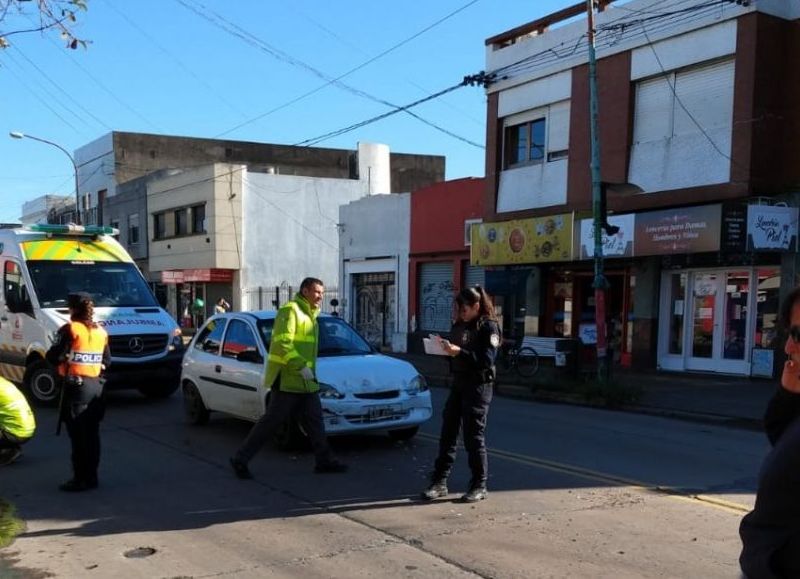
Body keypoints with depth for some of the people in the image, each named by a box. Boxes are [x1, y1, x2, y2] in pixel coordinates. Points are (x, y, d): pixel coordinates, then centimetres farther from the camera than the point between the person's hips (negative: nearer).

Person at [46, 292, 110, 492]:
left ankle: (80, 479, -2)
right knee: (92, 434, 11)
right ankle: (91, 476, 17)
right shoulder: (101, 332, 12)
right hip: (96, 386, 6)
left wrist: (64, 358, 7)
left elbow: (52, 357, -11)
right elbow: (107, 361, 16)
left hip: (75, 387, -6)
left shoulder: (69, 330, -9)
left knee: (78, 435, -4)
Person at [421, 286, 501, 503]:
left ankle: (479, 486, 11)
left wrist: (459, 352, -25)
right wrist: (445, 348, -4)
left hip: (478, 385, -7)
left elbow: (487, 359, -18)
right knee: (447, 433, 7)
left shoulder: (488, 326, -8)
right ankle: (439, 482, 13)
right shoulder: (459, 325, 12)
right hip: (458, 383, 7)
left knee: (474, 436, -1)